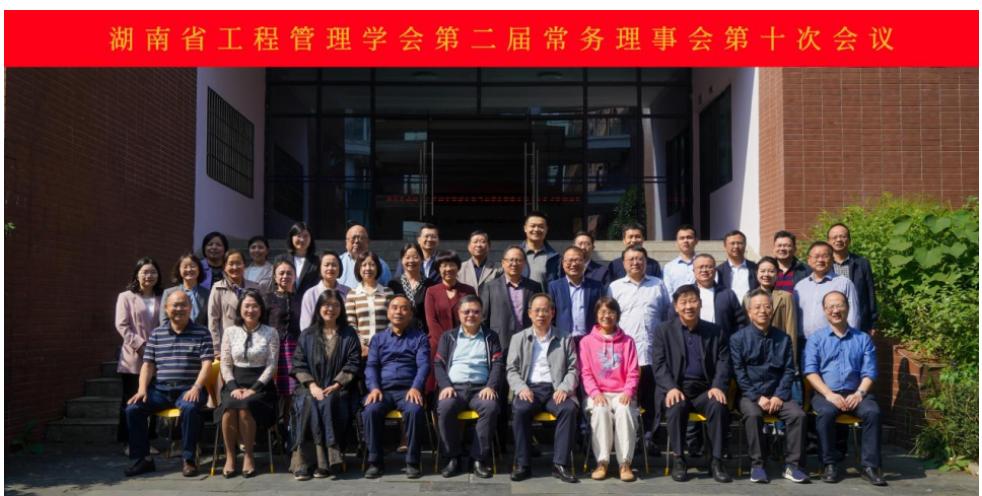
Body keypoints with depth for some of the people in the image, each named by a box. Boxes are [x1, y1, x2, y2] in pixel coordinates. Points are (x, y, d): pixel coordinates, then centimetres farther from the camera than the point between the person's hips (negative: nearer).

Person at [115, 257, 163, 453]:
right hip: (133, 358, -3)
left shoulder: (162, 299, 10)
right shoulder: (126, 297, 2)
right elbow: (121, 325, -6)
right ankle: (129, 442, 11)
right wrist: (141, 345, -14)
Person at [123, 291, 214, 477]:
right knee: (133, 408, -18)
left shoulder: (201, 333, 4)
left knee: (190, 408, -35)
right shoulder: (156, 334, 15)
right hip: (160, 388, 4)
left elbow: (206, 364, -4)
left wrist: (196, 388, -18)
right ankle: (142, 459, -2)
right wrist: (142, 390, -5)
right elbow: (148, 364, 10)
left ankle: (188, 459, -17)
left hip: (188, 388, -4)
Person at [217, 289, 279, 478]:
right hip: (235, 383, 2)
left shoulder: (270, 333, 3)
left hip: (260, 384, -2)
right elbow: (225, 364, 7)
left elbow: (272, 365, -2)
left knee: (245, 406, -33)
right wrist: (234, 387, -10)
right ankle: (230, 456, -15)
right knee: (229, 407, -31)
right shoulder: (230, 332, 9)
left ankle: (248, 455, -16)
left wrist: (254, 389, -13)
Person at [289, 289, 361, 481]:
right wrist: (312, 385, -9)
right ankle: (302, 461, -31)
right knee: (308, 403, -33)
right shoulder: (307, 335, 17)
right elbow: (299, 365, 8)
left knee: (328, 403, -34)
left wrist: (335, 386, -10)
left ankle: (324, 460, -29)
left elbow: (353, 365, 3)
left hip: (338, 389, -1)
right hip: (311, 388, 1)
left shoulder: (349, 335, 12)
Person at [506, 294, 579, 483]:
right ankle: (522, 464, -21)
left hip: (556, 390, 0)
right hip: (530, 389, 0)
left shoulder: (565, 338, 16)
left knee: (569, 408, -31)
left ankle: (560, 464, -25)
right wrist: (521, 388, -10)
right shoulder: (518, 338, 17)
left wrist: (564, 388, -10)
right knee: (519, 409, -32)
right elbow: (511, 370, 10)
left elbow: (573, 370, 9)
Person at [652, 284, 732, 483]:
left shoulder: (716, 331, 13)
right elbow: (659, 364, -1)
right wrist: (671, 388, -18)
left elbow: (723, 362, 5)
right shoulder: (664, 330, 8)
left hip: (704, 389, 1)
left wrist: (718, 386, -14)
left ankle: (717, 461, -18)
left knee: (718, 406, -30)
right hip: (675, 387, -1)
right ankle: (678, 460, -17)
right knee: (676, 407, -33)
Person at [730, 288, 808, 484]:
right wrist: (757, 397, -14)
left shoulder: (783, 338, 10)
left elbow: (789, 371, 6)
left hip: (777, 394, 3)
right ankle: (757, 464, -20)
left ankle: (792, 465, -11)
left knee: (798, 414, -23)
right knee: (753, 414, -32)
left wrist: (779, 396, -9)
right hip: (750, 394, -2)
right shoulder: (738, 338, 1)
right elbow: (739, 373, -5)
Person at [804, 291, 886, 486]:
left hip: (854, 393, 2)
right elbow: (810, 371, -2)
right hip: (826, 393, -1)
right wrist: (829, 394, -16)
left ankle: (870, 465, -19)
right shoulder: (816, 339, 9)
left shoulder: (863, 339, 14)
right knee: (826, 413, -33)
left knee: (872, 411, -29)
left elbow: (869, 372, 7)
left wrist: (859, 393, -12)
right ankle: (830, 463, -18)